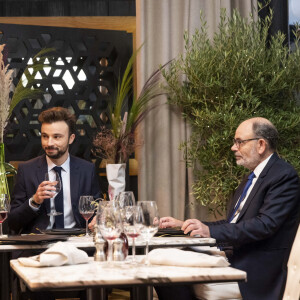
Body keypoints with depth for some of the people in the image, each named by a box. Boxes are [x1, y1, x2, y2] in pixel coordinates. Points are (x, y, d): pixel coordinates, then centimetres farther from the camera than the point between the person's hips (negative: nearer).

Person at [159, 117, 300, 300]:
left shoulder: (284, 175, -9)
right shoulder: (252, 178, 22)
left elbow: (266, 224, -21)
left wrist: (211, 231, -25)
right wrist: (184, 226, 17)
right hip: (232, 262, 9)